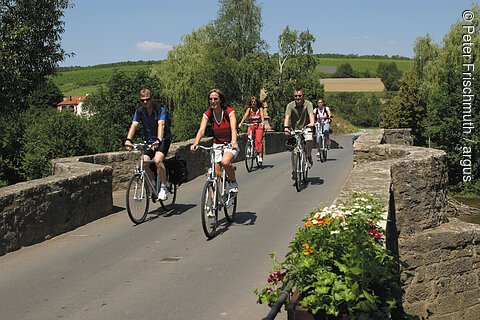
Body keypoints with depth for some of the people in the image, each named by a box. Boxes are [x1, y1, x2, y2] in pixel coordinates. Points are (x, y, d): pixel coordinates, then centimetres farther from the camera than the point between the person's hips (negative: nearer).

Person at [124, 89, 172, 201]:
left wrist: (158, 140, -47)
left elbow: (161, 125, -31)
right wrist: (128, 139, -35)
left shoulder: (159, 108, -16)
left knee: (157, 160, -27)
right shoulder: (139, 110, -4)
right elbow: (134, 125, -17)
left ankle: (163, 188, -15)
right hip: (148, 139, 4)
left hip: (163, 138, -4)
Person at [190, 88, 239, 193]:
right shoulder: (208, 114, -7)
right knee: (216, 174, -2)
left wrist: (234, 142, -48)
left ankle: (233, 183, -6)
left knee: (225, 162, -32)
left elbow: (233, 128, -28)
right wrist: (195, 144, -37)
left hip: (230, 145, -3)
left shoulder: (229, 111, -15)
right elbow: (201, 130, -19)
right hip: (217, 145, 3)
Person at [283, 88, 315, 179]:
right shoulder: (290, 105, -12)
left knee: (310, 139, -31)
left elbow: (311, 114, -29)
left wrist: (312, 123, -50)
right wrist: (286, 127, -43)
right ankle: (294, 171, 7)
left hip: (306, 128, -1)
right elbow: (287, 117, -24)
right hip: (294, 129, 1)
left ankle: (309, 156, -1)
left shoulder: (308, 104, -13)